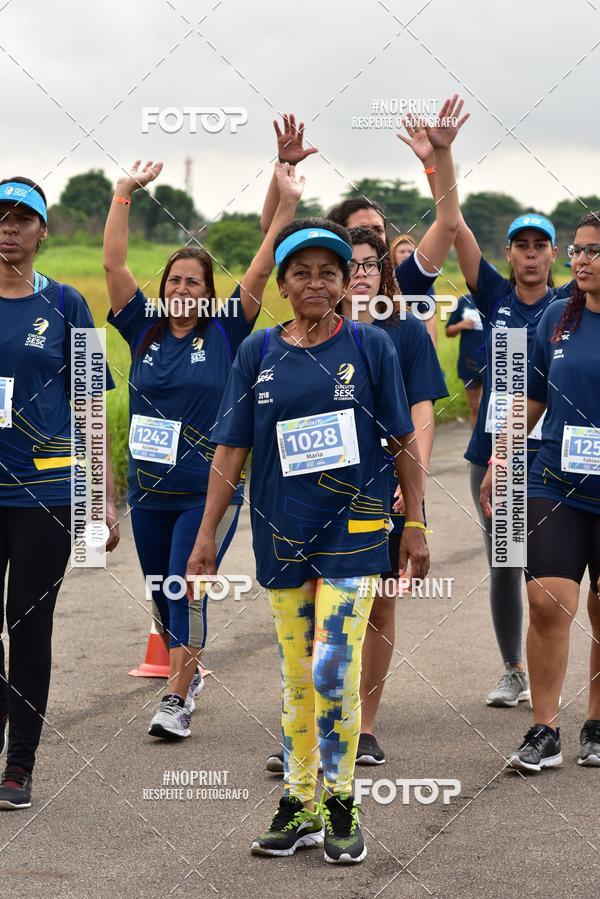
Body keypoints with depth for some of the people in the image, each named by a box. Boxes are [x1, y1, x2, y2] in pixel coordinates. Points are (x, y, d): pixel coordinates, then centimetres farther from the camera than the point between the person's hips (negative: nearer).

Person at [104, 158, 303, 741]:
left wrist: (287, 205, -17)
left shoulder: (224, 333, -2)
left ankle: (177, 699, -4)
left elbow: (260, 273, -10)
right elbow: (113, 264, -2)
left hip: (208, 490, -4)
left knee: (186, 588, -10)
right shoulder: (144, 329, 4)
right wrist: (124, 194, -5)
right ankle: (186, 672, 38)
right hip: (148, 489, 4)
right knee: (160, 591, 15)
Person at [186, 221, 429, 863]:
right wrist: (206, 537, 2)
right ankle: (299, 805, 19)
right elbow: (231, 448, 4)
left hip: (353, 529, -3)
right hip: (282, 535, 3)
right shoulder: (258, 353, 4)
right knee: (295, 677, 9)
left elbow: (403, 442, 2)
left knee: (332, 672, -10)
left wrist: (416, 525, 0)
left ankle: (340, 805, 4)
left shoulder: (370, 347, -1)